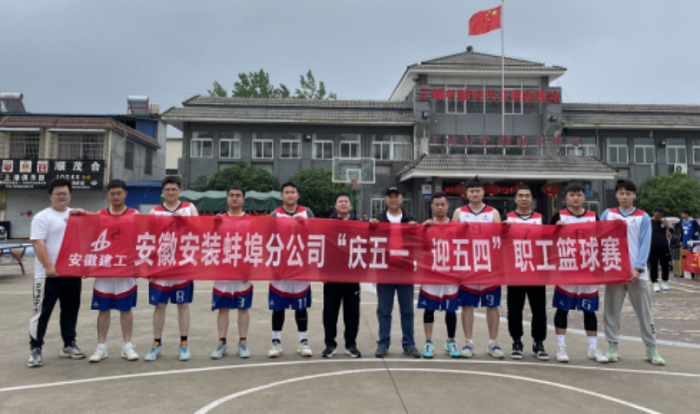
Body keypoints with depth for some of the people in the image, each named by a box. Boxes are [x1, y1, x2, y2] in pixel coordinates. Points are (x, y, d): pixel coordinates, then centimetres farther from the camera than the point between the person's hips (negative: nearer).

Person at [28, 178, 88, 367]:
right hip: (48, 274, -5)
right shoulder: (42, 217, -4)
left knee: (71, 310, 11)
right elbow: (38, 243, -12)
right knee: (42, 311, 0)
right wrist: (49, 267, -19)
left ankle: (69, 344, 22)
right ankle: (35, 348, 8)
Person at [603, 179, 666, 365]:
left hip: (636, 272, -1)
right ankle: (613, 347, 14)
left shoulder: (643, 217, 4)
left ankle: (651, 349, 16)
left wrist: (638, 268, -13)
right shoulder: (608, 214, 7)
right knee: (612, 310, 5)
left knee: (644, 310, 6)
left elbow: (644, 244, -2)